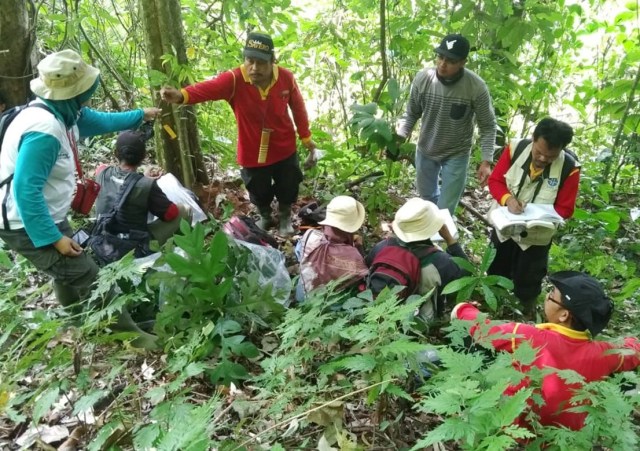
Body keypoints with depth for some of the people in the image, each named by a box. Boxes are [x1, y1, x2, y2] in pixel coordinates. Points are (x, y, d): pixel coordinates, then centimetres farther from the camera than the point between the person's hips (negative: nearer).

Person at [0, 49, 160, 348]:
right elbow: (26, 190, -31)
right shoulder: (44, 131, -31)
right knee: (87, 278, -8)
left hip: (44, 217, 11)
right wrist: (53, 237, -27)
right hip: (28, 226, -11)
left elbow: (102, 121, 21)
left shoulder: (63, 113, 1)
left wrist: (142, 115, 29)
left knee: (70, 275, 26)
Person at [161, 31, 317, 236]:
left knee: (288, 187, 18)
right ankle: (265, 217, 54)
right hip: (252, 153, -1)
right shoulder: (234, 79, -23)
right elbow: (208, 87, -41)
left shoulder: (286, 77, -15)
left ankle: (285, 217, 51)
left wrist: (306, 138, 6)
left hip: (284, 150, 1)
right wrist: (181, 95, -61)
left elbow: (298, 108, 0)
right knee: (259, 191, 21)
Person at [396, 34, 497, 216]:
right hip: (425, 150, 3)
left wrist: (486, 160, -17)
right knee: (426, 195, 24)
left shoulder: (476, 87, -24)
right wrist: (399, 137, -18)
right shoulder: (422, 78, -18)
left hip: (457, 154, -3)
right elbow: (411, 114, -3)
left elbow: (487, 126, -12)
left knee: (445, 211, 2)